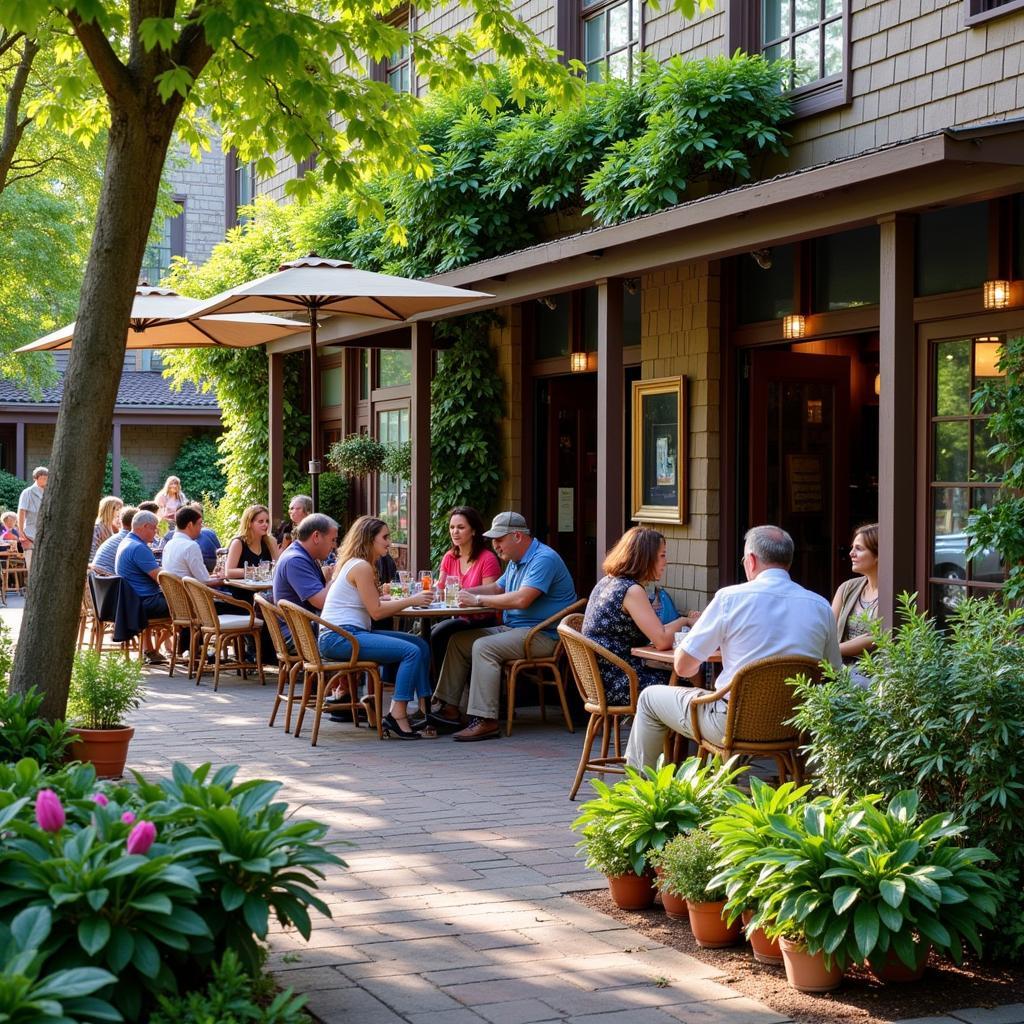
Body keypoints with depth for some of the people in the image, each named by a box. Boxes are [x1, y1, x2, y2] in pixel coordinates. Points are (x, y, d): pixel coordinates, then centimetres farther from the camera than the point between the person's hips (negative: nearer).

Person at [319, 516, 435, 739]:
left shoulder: (357, 564, 19)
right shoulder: (361, 567, -12)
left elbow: (371, 604, 17)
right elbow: (376, 611, -13)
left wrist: (401, 600, 9)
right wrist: (411, 601, -7)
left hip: (352, 633, 10)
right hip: (339, 638, -10)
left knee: (421, 645, 5)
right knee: (412, 652, -21)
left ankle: (425, 707, 2)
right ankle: (397, 717, -18)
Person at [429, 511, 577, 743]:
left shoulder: (543, 559, -17)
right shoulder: (516, 561, 18)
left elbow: (521, 599, -28)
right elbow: (497, 588, 30)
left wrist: (478, 599, -20)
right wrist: (464, 593, 11)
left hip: (542, 635, -11)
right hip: (513, 628, 11)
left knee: (484, 646, -29)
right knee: (459, 640, 4)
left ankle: (486, 720, -31)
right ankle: (450, 707, 1)